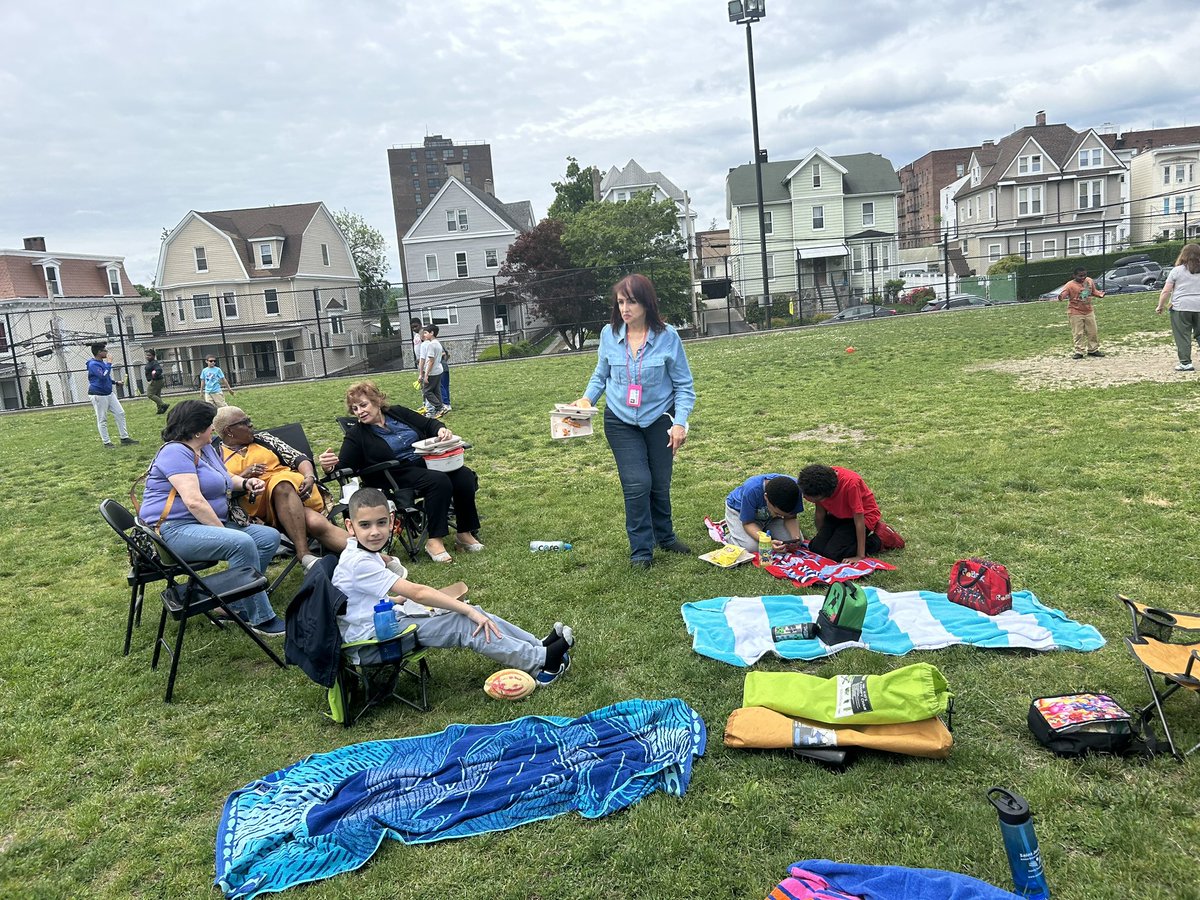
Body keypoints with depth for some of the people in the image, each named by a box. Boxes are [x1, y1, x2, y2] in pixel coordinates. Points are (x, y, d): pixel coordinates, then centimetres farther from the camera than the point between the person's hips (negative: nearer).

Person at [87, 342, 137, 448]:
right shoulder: (93, 364, -17)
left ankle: (124, 437, 14)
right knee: (102, 420, 0)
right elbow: (103, 376, -29)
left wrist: (116, 382, 15)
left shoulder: (102, 362, 12)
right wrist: (109, 364, -22)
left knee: (120, 413, 8)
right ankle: (106, 442, 6)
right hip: (98, 395, -9)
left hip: (109, 393, 9)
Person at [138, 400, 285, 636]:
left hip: (209, 524, 11)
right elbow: (194, 501, -24)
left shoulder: (206, 449, 17)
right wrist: (223, 530, -19)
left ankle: (234, 605, -6)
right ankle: (260, 618, -24)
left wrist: (245, 483, 11)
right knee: (242, 543, -32)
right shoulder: (175, 452, -14)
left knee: (269, 537, -3)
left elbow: (224, 478, 33)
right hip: (174, 530, -10)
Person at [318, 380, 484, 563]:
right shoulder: (356, 435, 3)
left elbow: (428, 424, 13)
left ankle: (465, 533, -7)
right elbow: (344, 467, -6)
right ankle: (434, 541, -26)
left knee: (464, 476, -20)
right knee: (439, 481, -32)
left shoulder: (398, 413, 13)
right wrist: (330, 466, -30)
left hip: (427, 462, 5)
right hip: (400, 476, -5)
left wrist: (442, 430, -10)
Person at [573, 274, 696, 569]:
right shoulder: (609, 334, -7)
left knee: (660, 484, 10)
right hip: (621, 422, 0)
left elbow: (683, 385, -4)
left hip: (659, 419, 0)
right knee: (637, 484, -10)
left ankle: (664, 537, 36)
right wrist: (587, 399, -7)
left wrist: (680, 423, -14)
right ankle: (641, 551, 5)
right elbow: (601, 375, 10)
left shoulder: (667, 336, -12)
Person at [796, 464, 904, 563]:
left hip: (864, 516, -6)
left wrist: (860, 556, -27)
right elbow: (820, 511, -4)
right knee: (816, 548, -10)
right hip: (837, 515, 6)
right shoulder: (818, 484, -20)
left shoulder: (851, 483, -35)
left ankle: (879, 539, -3)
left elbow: (859, 519, -30)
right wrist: (820, 536, 5)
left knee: (832, 553, -19)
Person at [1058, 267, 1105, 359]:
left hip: (1089, 311, 6)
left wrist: (1100, 294, -1)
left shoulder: (1089, 281, 4)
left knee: (1092, 332, 13)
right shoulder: (1070, 285, -15)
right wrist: (1061, 297, -50)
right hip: (1075, 313, -6)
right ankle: (1079, 352, 6)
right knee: (1078, 334, -3)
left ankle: (1093, 350, 26)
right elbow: (1062, 294, -27)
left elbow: (1094, 291, 19)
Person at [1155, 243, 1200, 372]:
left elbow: (1166, 291, -3)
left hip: (1181, 308, -3)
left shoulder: (1177, 270, 0)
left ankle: (1186, 363, -2)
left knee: (1182, 336, 1)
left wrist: (1160, 306, 8)